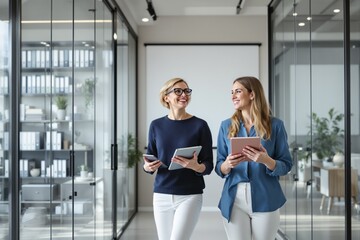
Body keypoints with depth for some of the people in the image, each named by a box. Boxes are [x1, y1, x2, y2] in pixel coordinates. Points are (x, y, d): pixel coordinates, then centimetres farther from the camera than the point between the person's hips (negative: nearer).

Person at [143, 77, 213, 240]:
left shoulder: (200, 125, -4)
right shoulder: (156, 125, 5)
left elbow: (209, 165, -3)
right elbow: (148, 161, 12)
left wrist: (195, 166, -24)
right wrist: (147, 167, -11)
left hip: (190, 196, -3)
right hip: (161, 195, 3)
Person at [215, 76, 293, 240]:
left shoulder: (275, 125, 1)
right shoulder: (226, 126, 7)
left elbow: (286, 165, 0)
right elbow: (219, 168, 6)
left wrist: (266, 161, -19)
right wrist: (227, 165, -16)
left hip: (265, 200, -1)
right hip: (234, 199, 1)